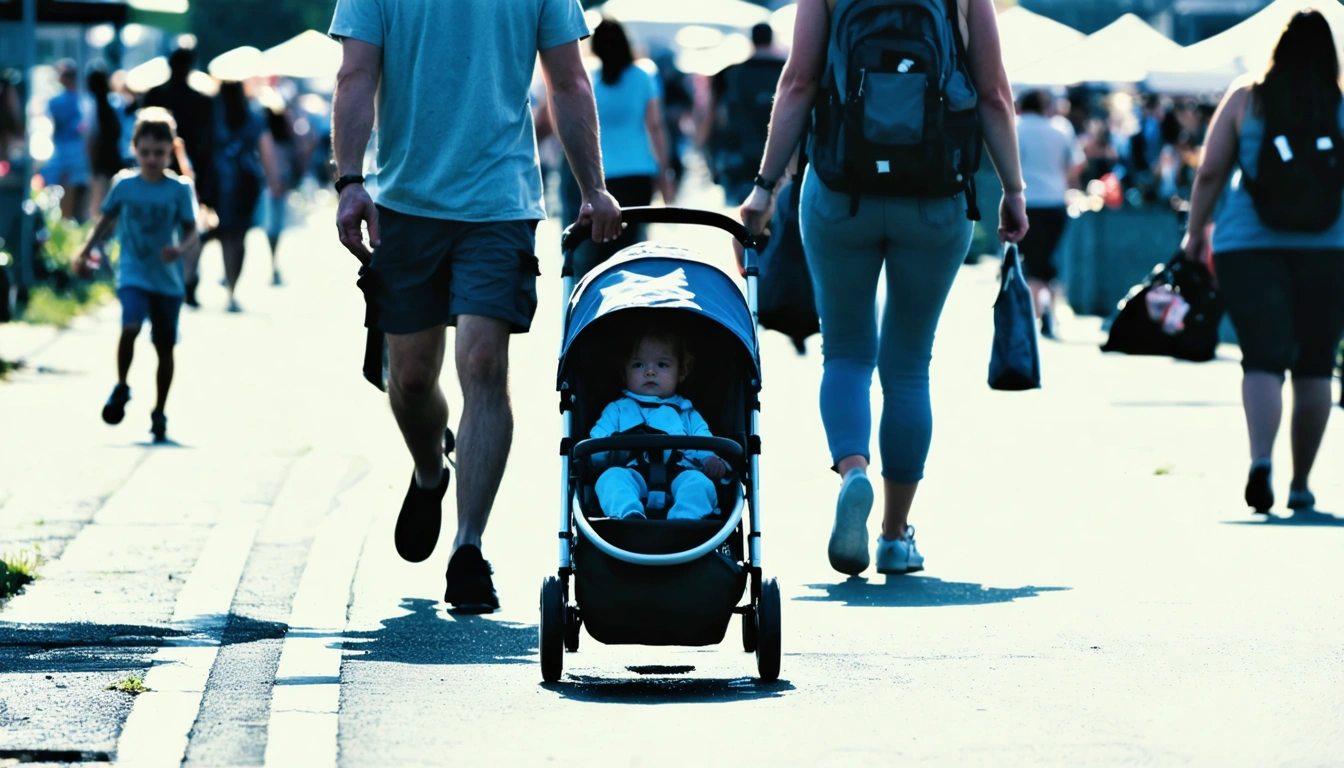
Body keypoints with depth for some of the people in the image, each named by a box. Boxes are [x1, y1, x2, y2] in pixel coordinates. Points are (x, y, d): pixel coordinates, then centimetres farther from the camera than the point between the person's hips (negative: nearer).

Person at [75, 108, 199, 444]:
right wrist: (86, 252, 11)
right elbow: (107, 220, 14)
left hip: (168, 279, 1)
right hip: (133, 275, -1)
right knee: (130, 327, -26)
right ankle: (121, 388, -5)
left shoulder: (180, 189, -3)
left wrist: (180, 248, -22)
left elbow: (191, 231, -2)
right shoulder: (124, 184, 0)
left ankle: (159, 413, 21)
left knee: (165, 345, 6)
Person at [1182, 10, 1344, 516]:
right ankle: (1301, 484, 15)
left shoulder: (1245, 100, 3)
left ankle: (1261, 458, -28)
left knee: (1263, 359, -4)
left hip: (1247, 246, 0)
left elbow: (1210, 173, 1)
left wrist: (1195, 231, 11)